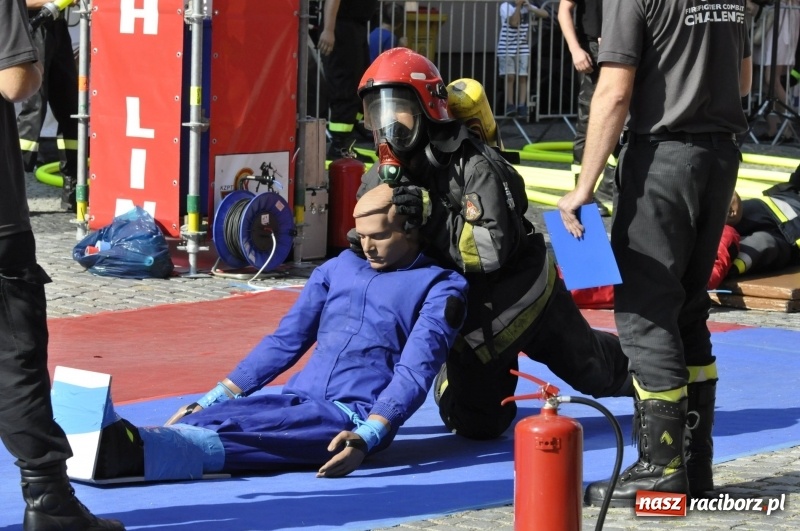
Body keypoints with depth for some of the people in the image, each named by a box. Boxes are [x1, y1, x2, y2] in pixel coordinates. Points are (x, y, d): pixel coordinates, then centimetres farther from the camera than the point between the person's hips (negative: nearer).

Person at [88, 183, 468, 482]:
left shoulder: (439, 287, 3)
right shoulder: (340, 267, 22)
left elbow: (414, 374, -10)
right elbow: (285, 342, 22)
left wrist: (367, 437, -26)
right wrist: (210, 401, 13)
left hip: (354, 416, -6)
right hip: (298, 399, 6)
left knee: (238, 431, -35)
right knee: (209, 420, -26)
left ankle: (136, 450, -61)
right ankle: (103, 448, -51)